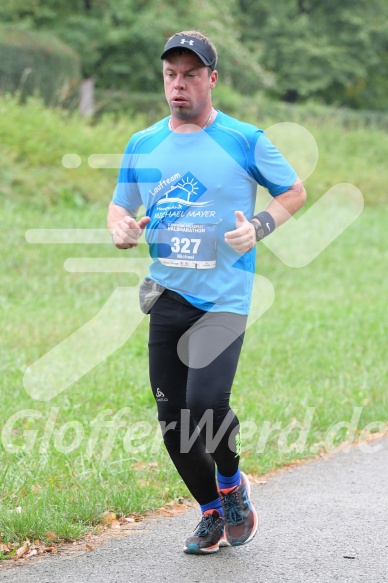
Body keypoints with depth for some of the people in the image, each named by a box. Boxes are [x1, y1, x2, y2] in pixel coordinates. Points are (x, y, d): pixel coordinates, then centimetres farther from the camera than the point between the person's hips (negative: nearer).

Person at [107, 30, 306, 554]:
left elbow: (295, 191, 7)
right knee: (172, 419, 5)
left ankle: (233, 485, 12)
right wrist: (121, 228, -4)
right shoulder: (142, 145, 9)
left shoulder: (244, 140, -3)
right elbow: (120, 206, 20)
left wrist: (259, 228, -11)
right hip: (167, 295, 5)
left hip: (224, 296, -5)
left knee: (205, 404, -20)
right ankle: (213, 513, 26)